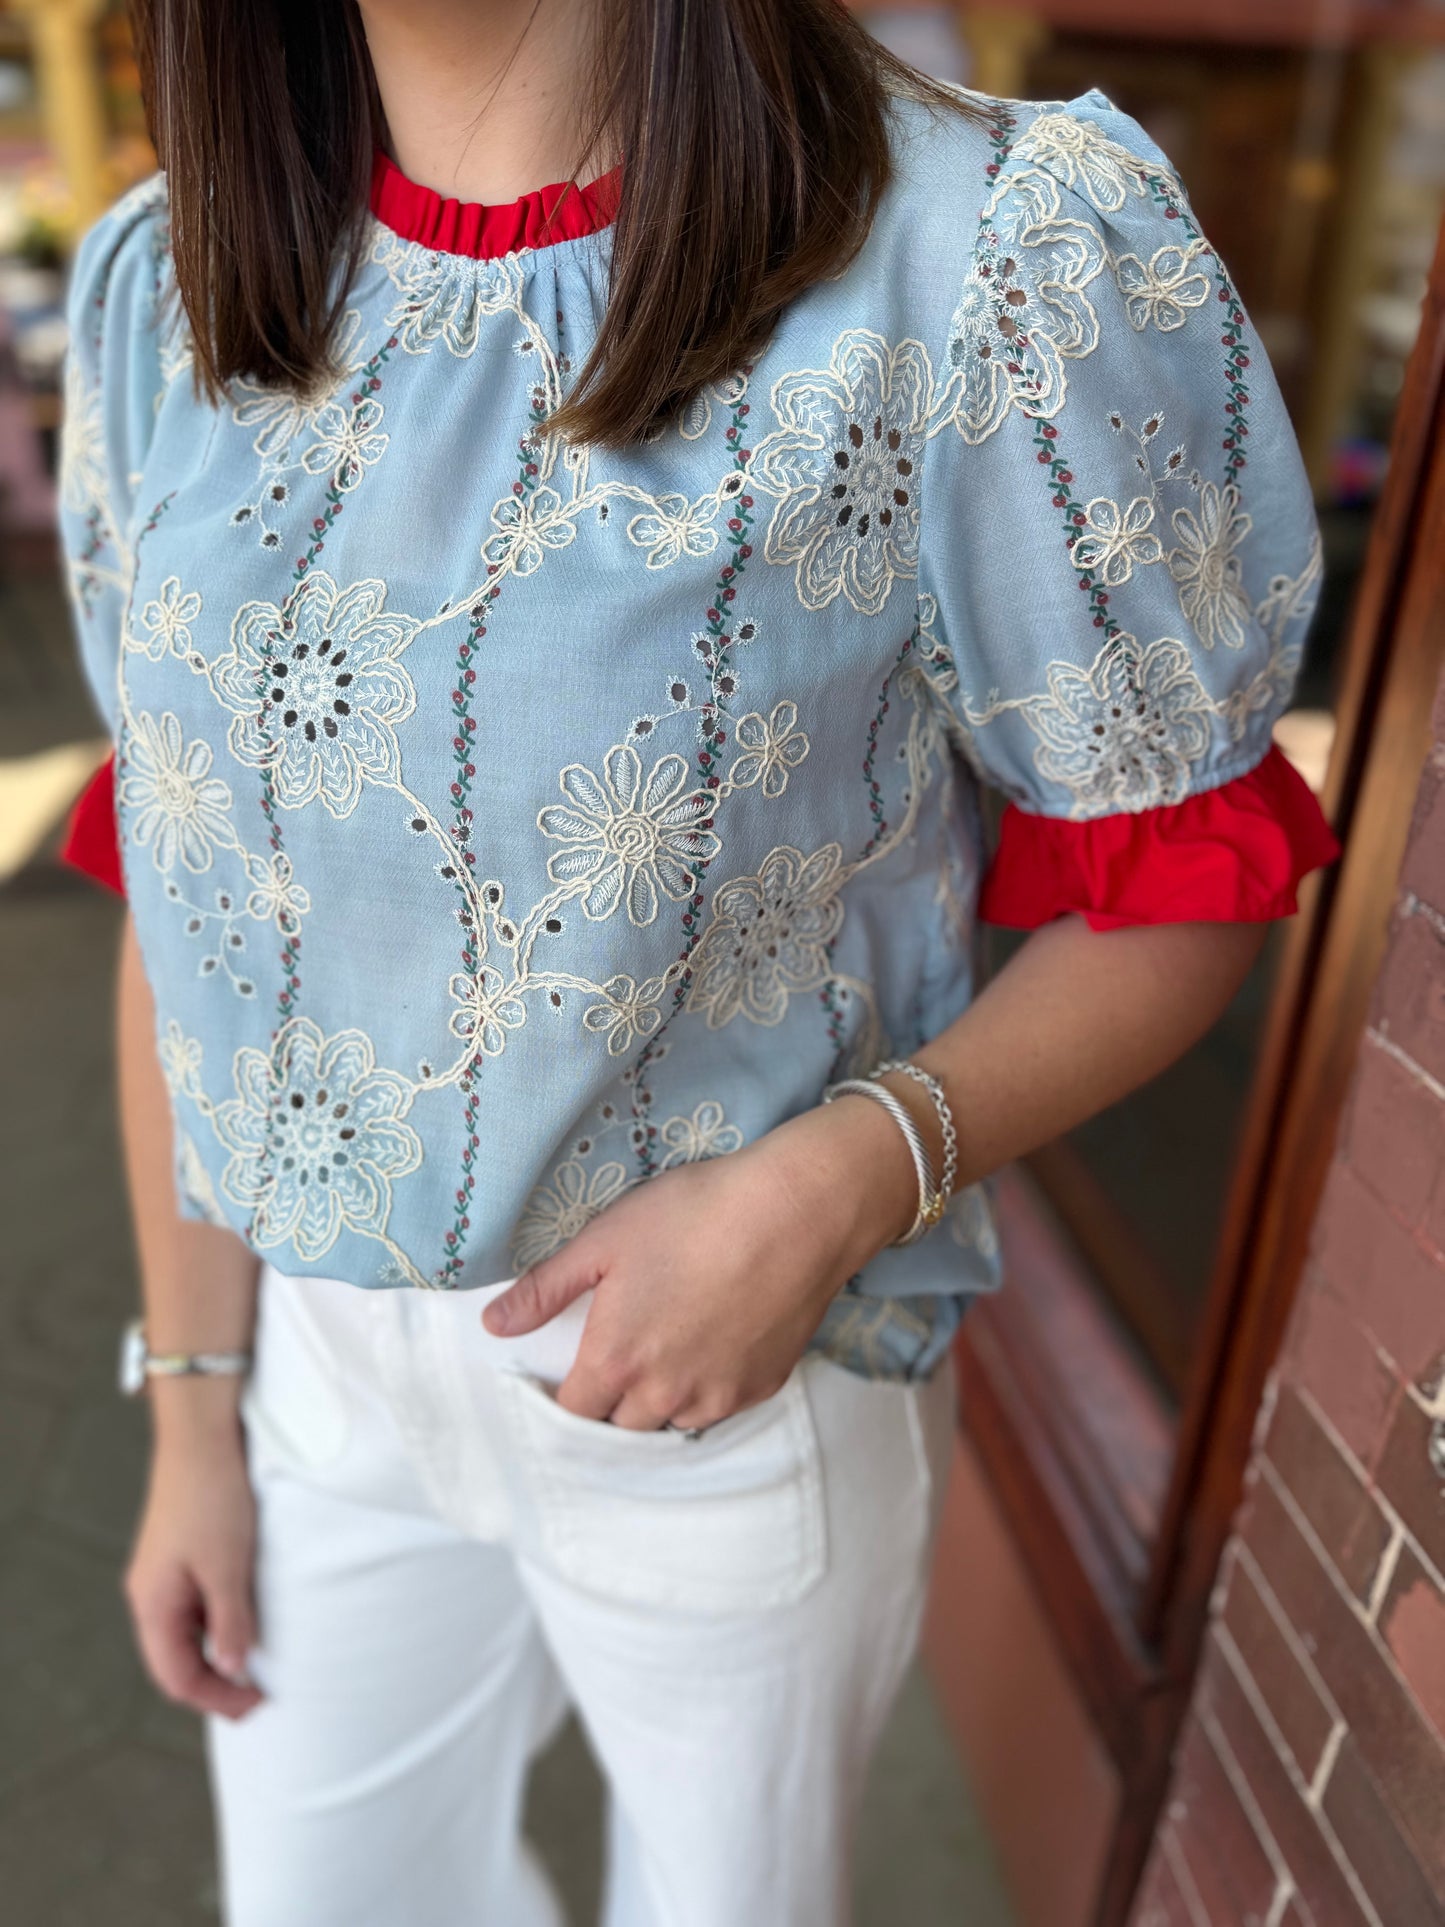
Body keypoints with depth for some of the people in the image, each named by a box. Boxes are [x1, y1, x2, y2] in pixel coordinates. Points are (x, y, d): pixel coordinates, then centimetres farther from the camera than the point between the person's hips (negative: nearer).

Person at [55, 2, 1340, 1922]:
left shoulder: (1012, 259, -18)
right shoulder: (161, 290, -2)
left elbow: (1181, 880, -10)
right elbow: (181, 900, 1)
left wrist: (831, 1184, -27)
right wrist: (194, 1404, 6)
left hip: (755, 1383, -3)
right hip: (316, 1345, 5)